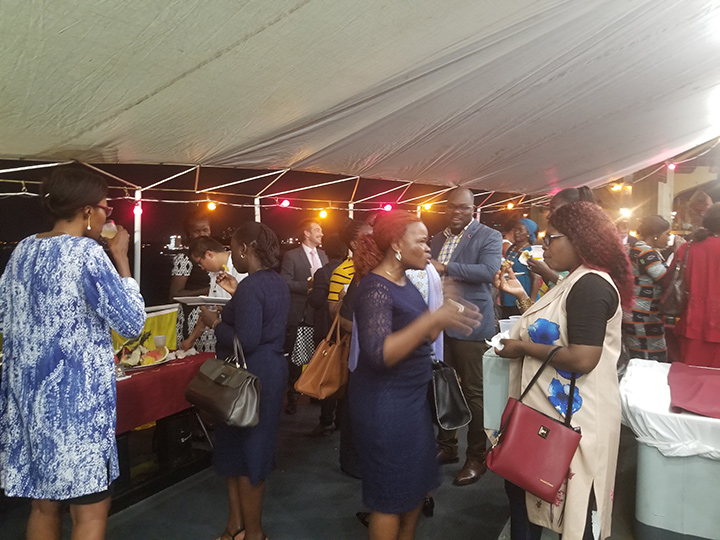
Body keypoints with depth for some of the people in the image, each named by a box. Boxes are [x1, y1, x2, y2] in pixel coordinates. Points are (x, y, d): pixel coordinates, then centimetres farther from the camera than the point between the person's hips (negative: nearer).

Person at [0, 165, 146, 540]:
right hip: (77, 395, -8)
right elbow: (132, 323, -14)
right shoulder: (87, 252, -16)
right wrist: (121, 259, -8)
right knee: (90, 510, 5)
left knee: (44, 504, 20)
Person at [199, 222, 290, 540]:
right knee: (246, 448, 20)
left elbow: (246, 342, -27)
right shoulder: (277, 282, 8)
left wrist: (215, 323, -13)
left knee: (243, 453, 6)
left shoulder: (250, 287, -21)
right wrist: (229, 314, 14)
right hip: (272, 370, 10)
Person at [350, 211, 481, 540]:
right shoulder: (375, 288, -20)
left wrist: (443, 318, -4)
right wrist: (433, 318, -35)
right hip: (384, 402, -9)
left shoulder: (404, 283, 8)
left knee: (416, 483, 19)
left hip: (413, 396, 9)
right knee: (391, 493, 5)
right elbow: (379, 354, -31)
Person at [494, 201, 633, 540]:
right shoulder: (576, 282, 13)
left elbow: (582, 359, -27)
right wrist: (521, 295, 11)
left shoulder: (591, 285, -20)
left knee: (572, 510, 7)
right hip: (555, 409, 10)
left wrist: (523, 348, -17)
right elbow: (548, 331, 14)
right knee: (524, 488, 18)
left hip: (572, 417, -10)